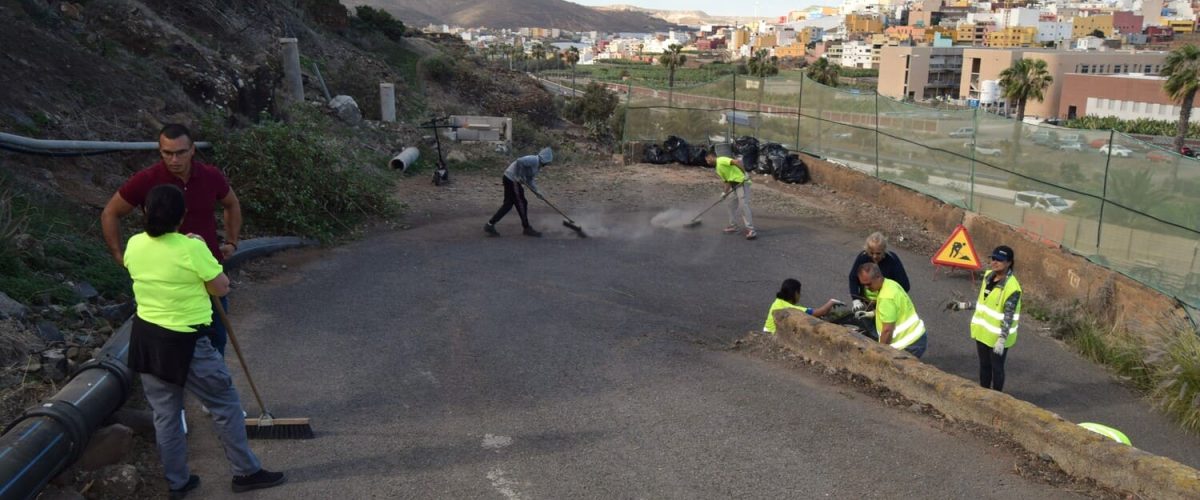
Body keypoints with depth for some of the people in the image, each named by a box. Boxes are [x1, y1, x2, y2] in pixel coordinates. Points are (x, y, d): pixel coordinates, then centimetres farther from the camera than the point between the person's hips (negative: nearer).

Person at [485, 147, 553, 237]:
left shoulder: (537, 164, 16)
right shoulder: (534, 160, -16)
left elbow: (529, 179, 19)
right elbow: (520, 161, -30)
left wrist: (536, 191, 9)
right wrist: (519, 176, -24)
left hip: (510, 179, 10)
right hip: (511, 180, -10)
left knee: (508, 204, 13)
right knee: (521, 204, 0)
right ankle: (527, 228, 11)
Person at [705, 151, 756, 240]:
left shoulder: (721, 160, -8)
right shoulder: (718, 169, 22)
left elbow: (737, 161, -20)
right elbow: (727, 181, 22)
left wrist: (745, 173, -23)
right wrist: (725, 193, 9)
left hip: (742, 183, -11)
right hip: (736, 186, 11)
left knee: (744, 205, -15)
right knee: (732, 205, 17)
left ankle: (751, 230, -18)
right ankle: (734, 226, 27)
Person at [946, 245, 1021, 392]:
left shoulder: (1012, 287, -23)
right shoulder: (988, 276, 0)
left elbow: (1008, 316, -23)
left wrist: (1002, 339, -26)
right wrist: (962, 305, 13)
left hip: (998, 335, -7)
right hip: (983, 331, 7)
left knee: (996, 368, 9)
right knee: (984, 365, 18)